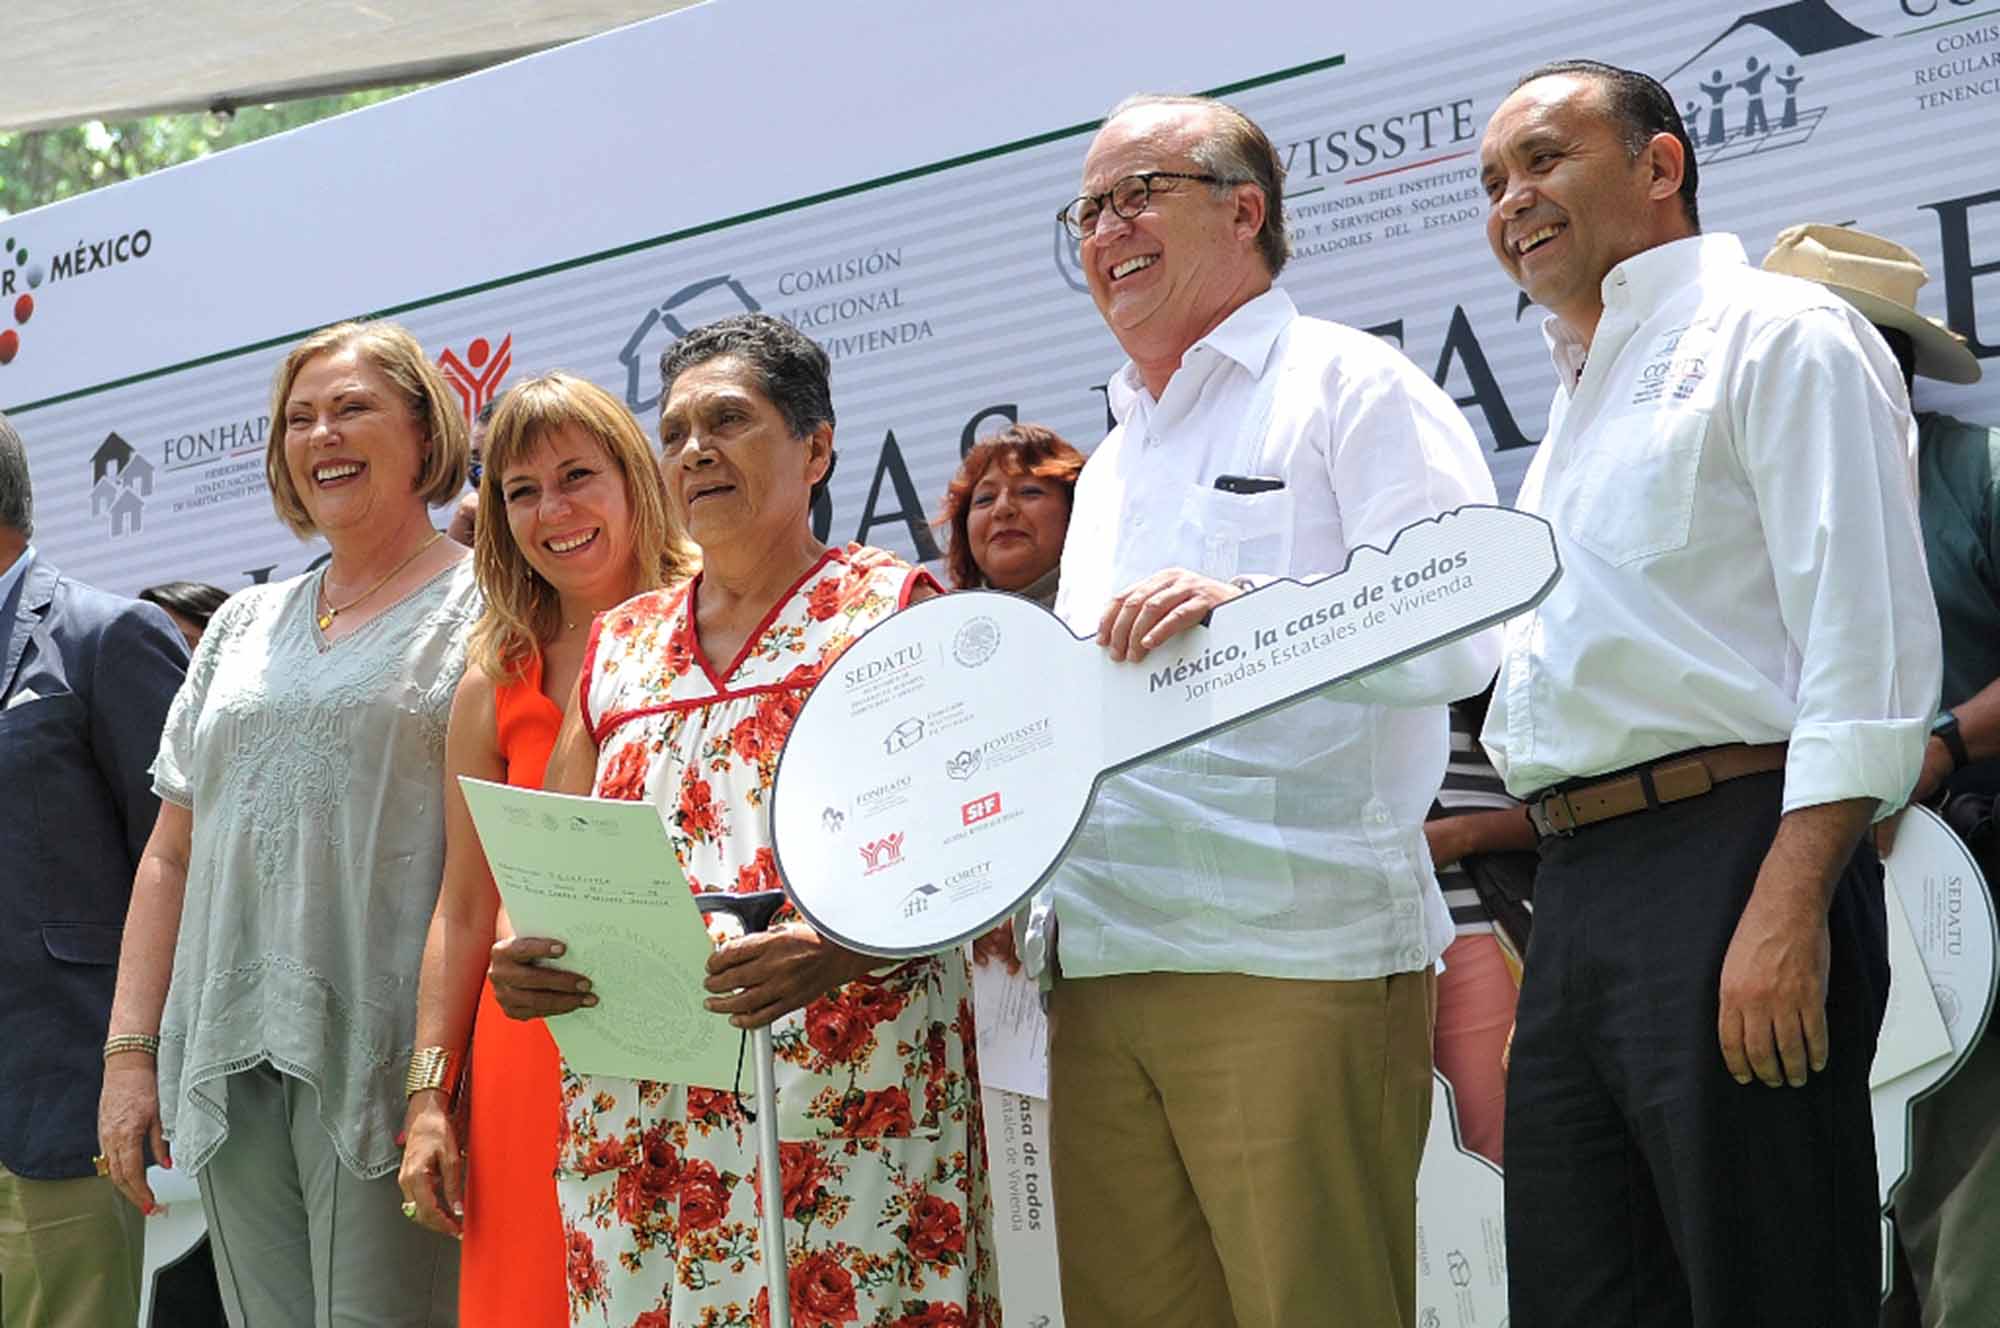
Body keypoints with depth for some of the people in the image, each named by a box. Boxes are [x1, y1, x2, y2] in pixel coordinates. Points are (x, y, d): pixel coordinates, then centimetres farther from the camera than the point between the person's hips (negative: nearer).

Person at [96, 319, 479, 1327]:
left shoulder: (482, 611, 1)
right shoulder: (243, 628, 21)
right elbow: (171, 856, 20)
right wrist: (130, 1053, 11)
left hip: (384, 1070, -6)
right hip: (230, 1073, 6)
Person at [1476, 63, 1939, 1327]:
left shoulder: (1779, 336, -2)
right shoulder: (1580, 406, 25)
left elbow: (1868, 642, -13)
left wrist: (1787, 912, -23)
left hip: (1724, 869, -9)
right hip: (1579, 894, 9)